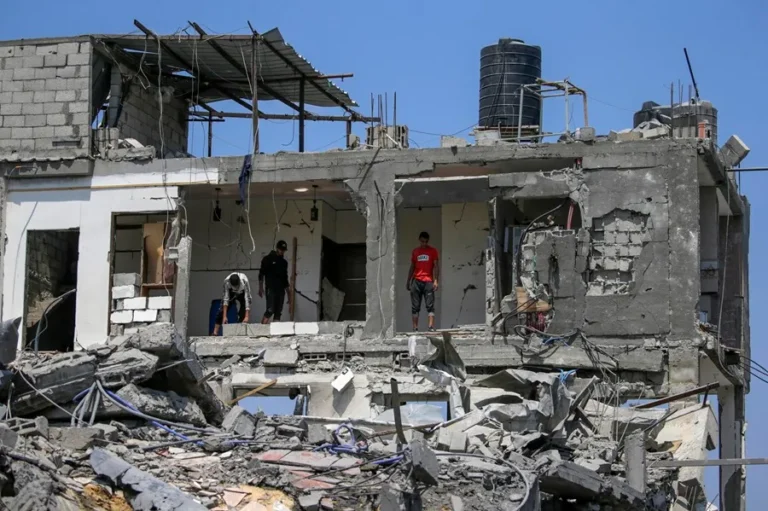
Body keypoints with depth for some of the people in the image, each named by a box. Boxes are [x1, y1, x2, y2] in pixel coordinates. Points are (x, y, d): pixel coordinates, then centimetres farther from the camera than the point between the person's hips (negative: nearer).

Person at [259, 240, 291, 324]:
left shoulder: (284, 262, 18)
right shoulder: (268, 259, 3)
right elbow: (261, 274, 0)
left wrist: (289, 294, 19)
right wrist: (261, 288, -8)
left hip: (281, 290, 5)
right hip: (271, 289, -5)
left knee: (278, 313, 0)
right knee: (270, 310, -16)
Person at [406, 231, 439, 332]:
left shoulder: (433, 251, 6)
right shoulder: (415, 251, 14)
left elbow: (436, 266, 0)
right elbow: (412, 267, 17)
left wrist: (435, 280, -10)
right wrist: (408, 281, 13)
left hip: (428, 281, -3)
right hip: (416, 281, 3)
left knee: (430, 305, -8)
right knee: (415, 306, 0)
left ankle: (431, 327, -13)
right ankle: (415, 328, 1)